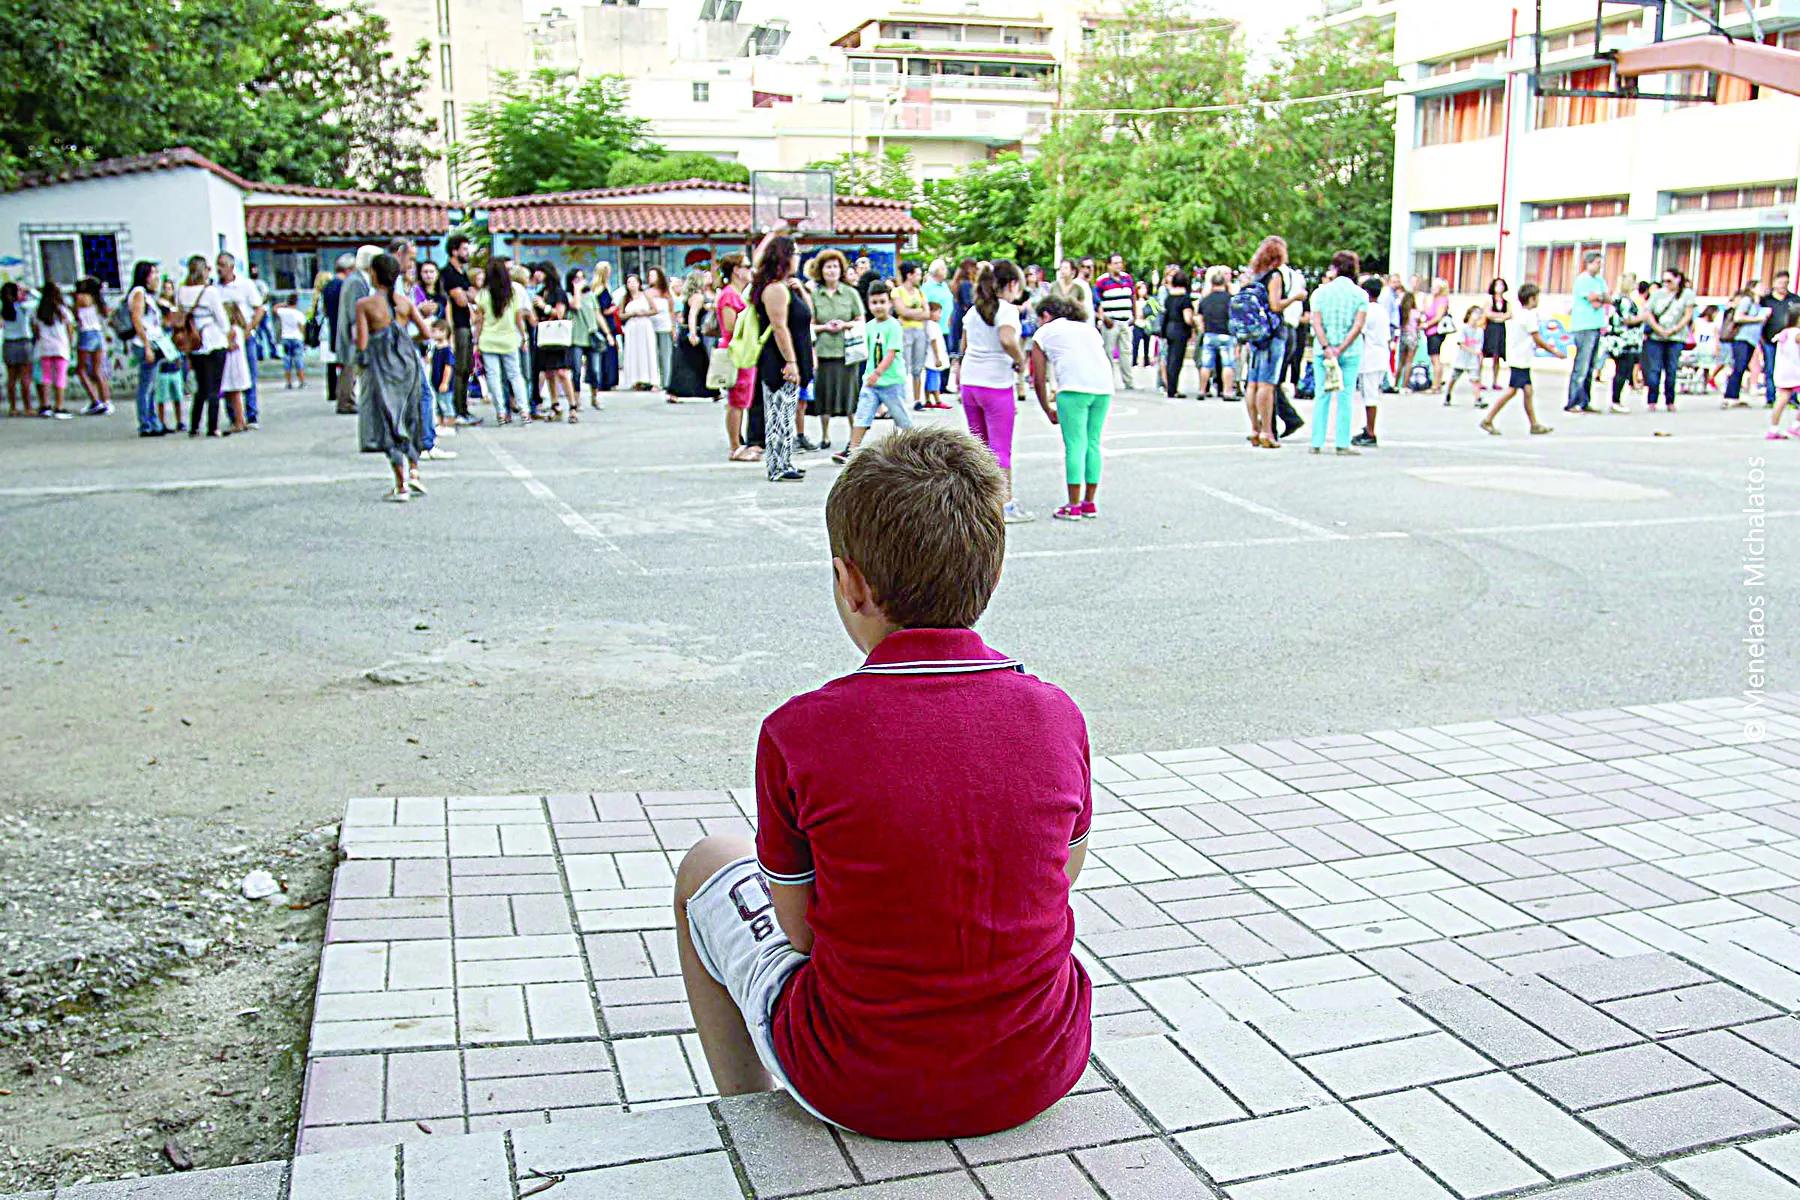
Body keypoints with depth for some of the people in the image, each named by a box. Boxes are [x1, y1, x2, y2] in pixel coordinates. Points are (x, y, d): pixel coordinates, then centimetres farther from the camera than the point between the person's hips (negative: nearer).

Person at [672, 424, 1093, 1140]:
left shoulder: (798, 735, -19)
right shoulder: (1055, 717, -10)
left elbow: (799, 925, -7)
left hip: (862, 1090, -3)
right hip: (1037, 1078, 4)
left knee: (709, 865, 21)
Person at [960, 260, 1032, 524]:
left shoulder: (974, 310, 11)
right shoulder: (1007, 310, -10)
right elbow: (1007, 340, -28)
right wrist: (1020, 361, -13)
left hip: (969, 382, 7)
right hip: (996, 385, -6)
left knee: (979, 445, 16)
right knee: (1001, 448, 0)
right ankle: (1006, 504, 5)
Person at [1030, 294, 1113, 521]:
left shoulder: (1043, 333, 17)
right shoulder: (1088, 327, 32)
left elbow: (1039, 381, 17)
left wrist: (1049, 412, 29)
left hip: (1074, 387, -5)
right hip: (1104, 386, 5)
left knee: (1075, 445, -2)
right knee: (1093, 443, 13)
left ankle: (1074, 507, -2)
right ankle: (1090, 503, 19)